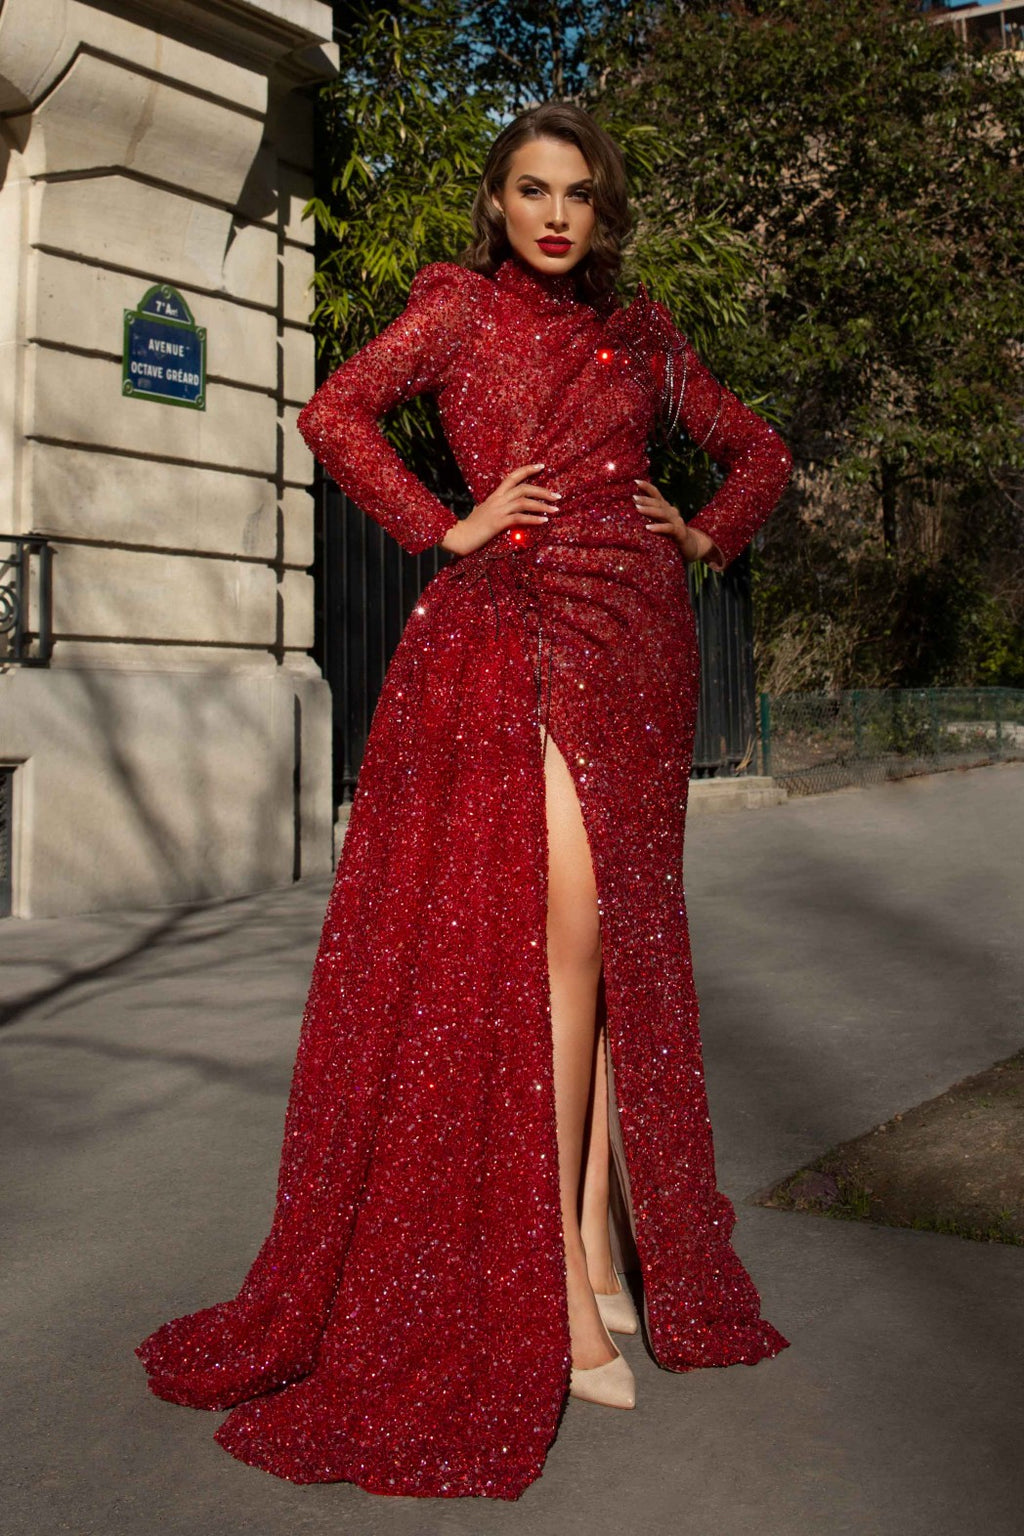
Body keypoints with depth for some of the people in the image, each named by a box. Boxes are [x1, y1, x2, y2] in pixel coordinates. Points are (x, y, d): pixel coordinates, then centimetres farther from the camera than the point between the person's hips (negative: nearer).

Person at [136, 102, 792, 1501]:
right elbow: (335, 414, -1)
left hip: (637, 628, 5)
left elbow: (758, 448, 28)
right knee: (563, 919, -15)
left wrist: (706, 536, 11)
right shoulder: (459, 303, 10)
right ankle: (561, 1269, -9)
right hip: (513, 625, -4)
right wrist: (447, 527, -5)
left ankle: (597, 1228, 12)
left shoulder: (644, 333, 20)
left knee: (623, 928, 3)